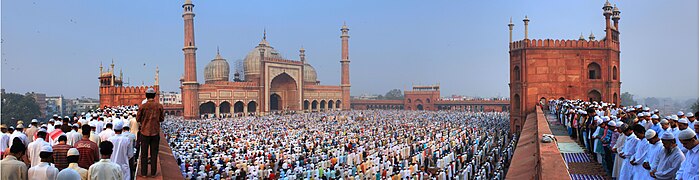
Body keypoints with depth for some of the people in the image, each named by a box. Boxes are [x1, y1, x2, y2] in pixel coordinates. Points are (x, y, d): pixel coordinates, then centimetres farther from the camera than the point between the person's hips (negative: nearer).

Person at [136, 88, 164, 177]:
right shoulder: (159, 106, -5)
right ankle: (153, 172, 13)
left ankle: (144, 173, 13)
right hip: (155, 132, 1)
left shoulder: (142, 106, -9)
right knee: (154, 153, 9)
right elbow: (162, 119, 4)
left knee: (144, 154, 9)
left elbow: (138, 119, -1)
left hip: (145, 132, -1)